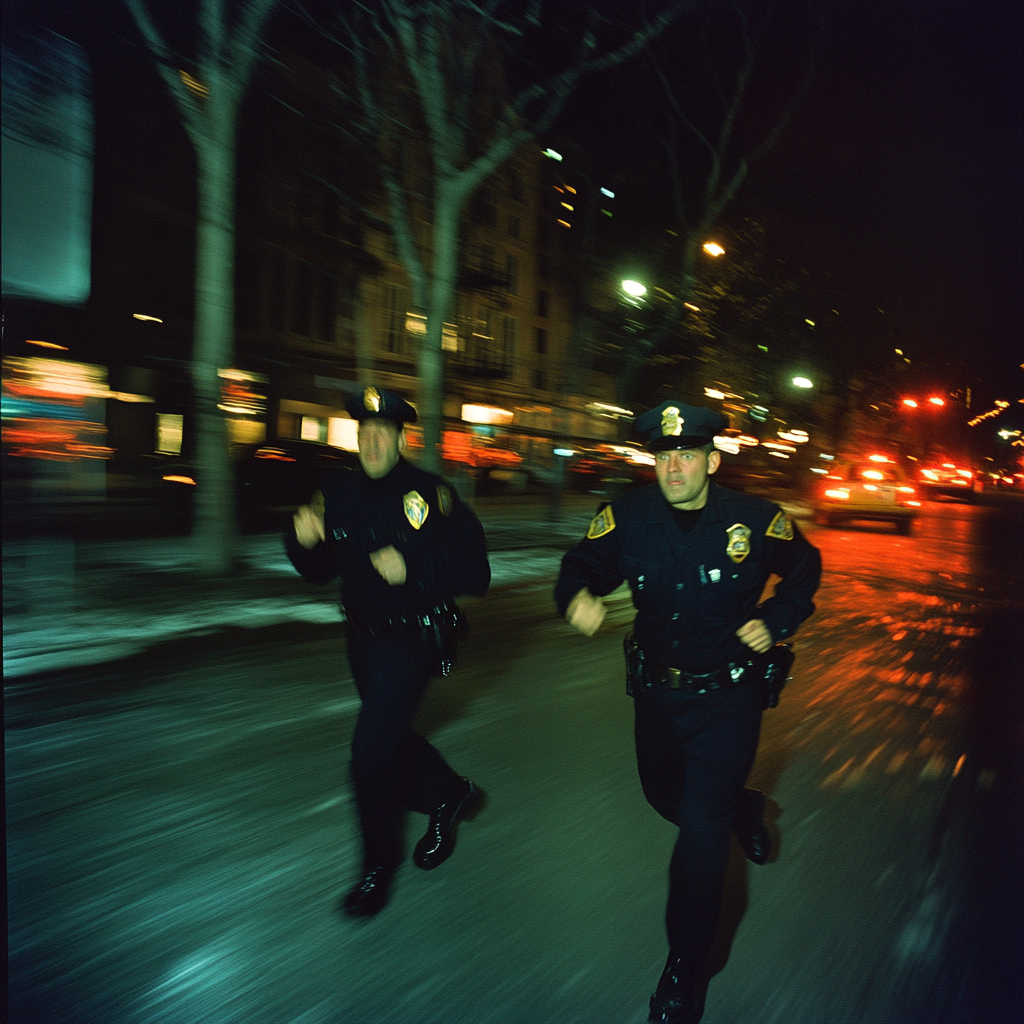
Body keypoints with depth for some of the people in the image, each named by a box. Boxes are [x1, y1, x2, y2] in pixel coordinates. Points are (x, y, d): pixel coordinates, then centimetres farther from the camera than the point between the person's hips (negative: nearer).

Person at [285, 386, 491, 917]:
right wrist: (304, 540, -14)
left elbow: (474, 574, -17)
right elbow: (320, 570, 7)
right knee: (390, 739, 20)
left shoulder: (431, 495, -16)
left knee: (371, 749, -8)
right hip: (363, 637, 7)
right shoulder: (338, 492, 0)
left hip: (412, 639, -6)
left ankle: (379, 866, 16)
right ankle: (451, 795, 49)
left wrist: (411, 569, -29)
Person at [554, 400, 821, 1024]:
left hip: (727, 699, -3)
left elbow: (805, 567, 4)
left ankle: (687, 969, 19)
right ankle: (744, 807, 60)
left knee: (701, 838, -5)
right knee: (666, 799, 26)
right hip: (658, 692, 4)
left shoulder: (756, 520, -14)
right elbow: (584, 562, -3)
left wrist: (775, 620, -11)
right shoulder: (628, 516, -12)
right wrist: (577, 596, -26)